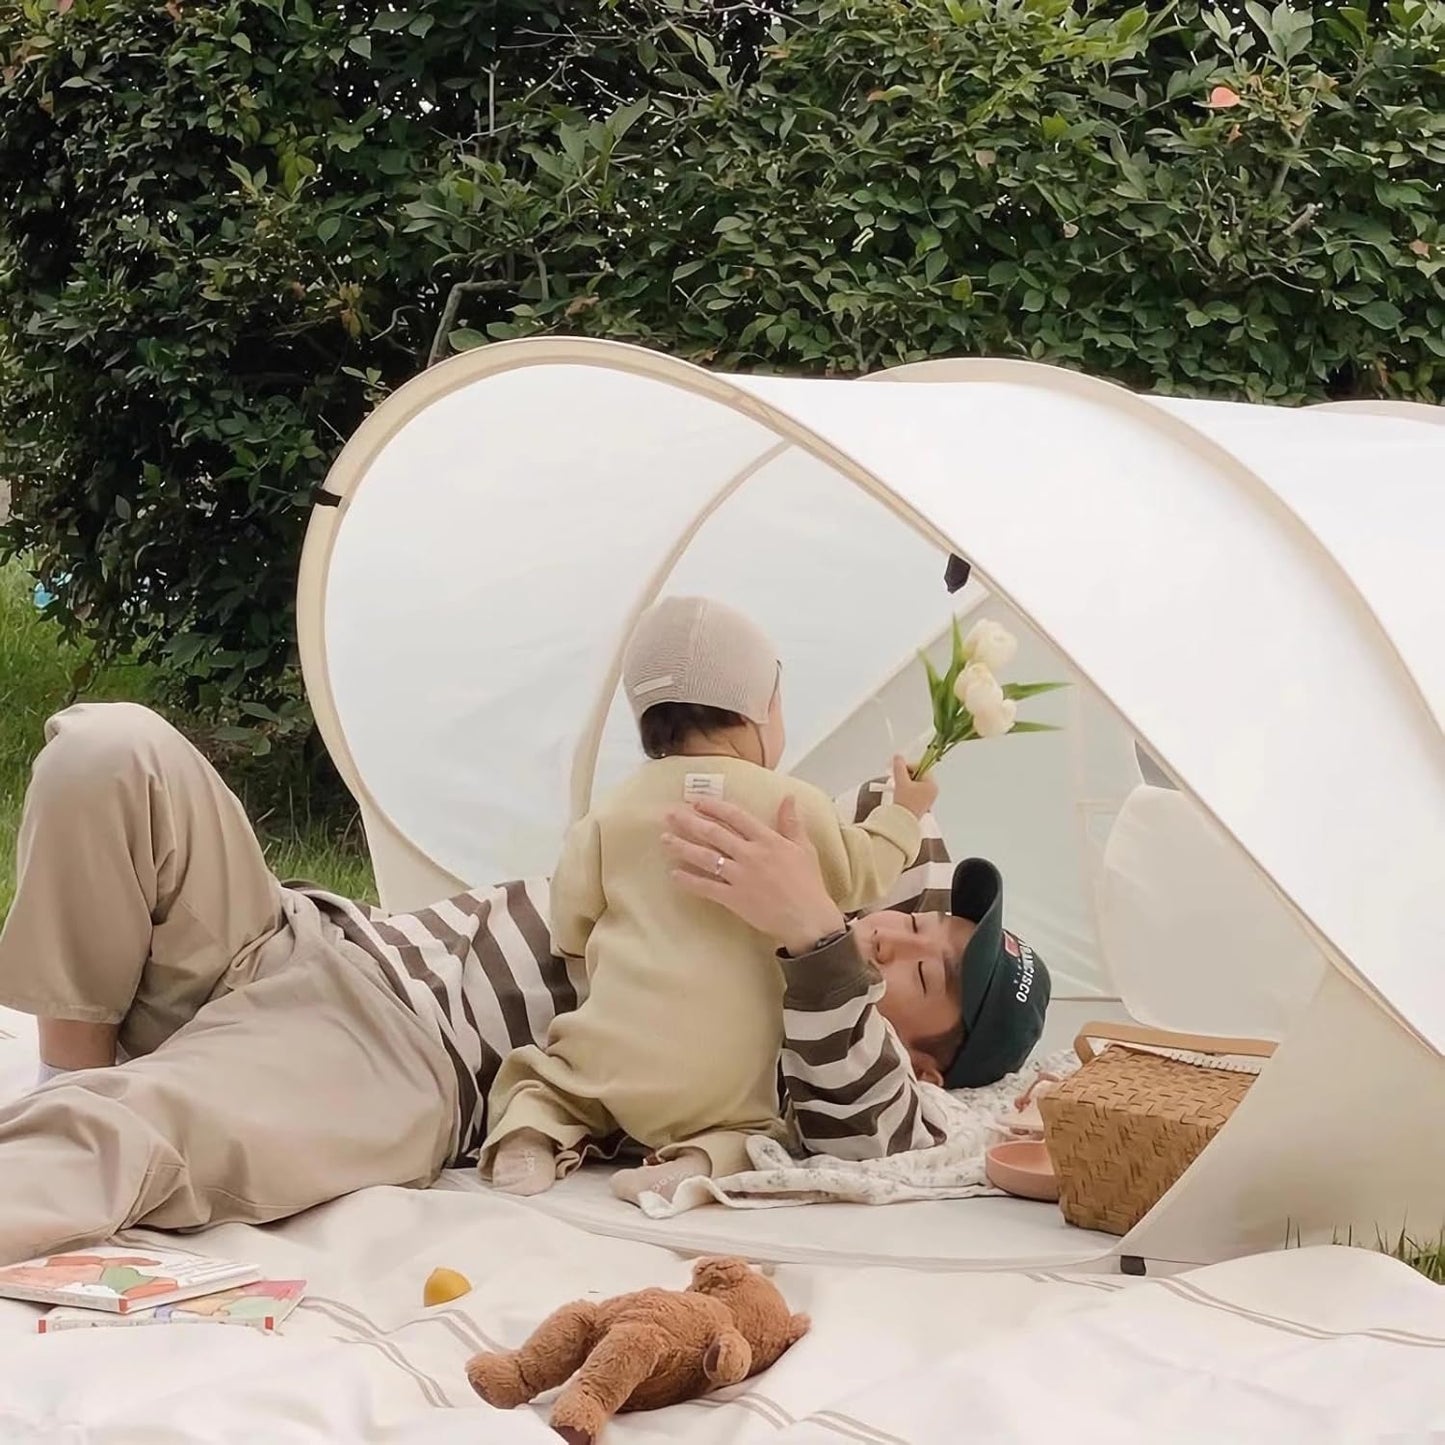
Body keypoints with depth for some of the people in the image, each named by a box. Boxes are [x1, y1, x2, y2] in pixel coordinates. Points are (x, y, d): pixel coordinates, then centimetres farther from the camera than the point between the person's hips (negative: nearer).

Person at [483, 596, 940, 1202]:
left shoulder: (611, 815, 6)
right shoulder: (792, 805, -1)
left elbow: (571, 927, 11)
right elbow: (856, 878, 13)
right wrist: (902, 814, 30)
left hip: (613, 1057, 2)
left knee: (543, 1073, 25)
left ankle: (534, 1134, -10)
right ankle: (701, 1159, -15)